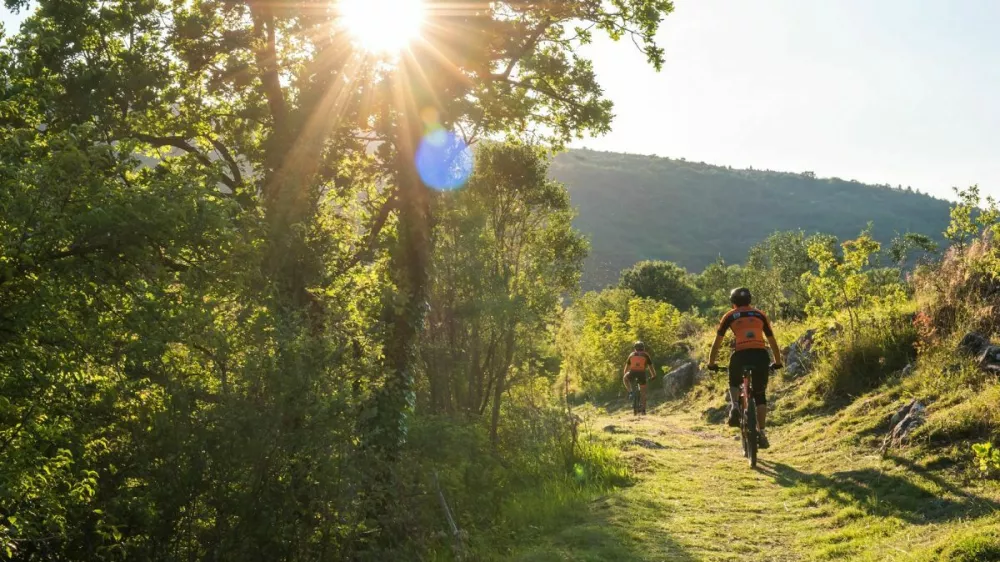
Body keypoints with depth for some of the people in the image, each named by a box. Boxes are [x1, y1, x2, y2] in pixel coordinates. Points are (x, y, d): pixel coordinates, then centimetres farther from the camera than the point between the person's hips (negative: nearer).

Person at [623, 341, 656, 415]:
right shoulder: (646, 355, 18)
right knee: (643, 393, 10)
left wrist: (625, 375, 40)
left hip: (633, 373, 0)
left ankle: (630, 392, 14)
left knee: (625, 379, 34)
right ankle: (643, 410, 7)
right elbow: (650, 366, 18)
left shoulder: (631, 355, 22)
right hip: (642, 373, 0)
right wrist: (654, 375, 30)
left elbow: (627, 366, 28)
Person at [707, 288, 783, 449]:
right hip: (761, 355, 1)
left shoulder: (729, 316, 17)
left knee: (734, 383, 28)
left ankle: (734, 407, -1)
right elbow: (772, 341, 28)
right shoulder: (760, 315, 22)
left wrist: (711, 363, 28)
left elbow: (717, 342, 18)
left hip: (741, 355, -1)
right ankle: (761, 433, 6)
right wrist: (777, 362, 39)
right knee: (760, 395, 15)